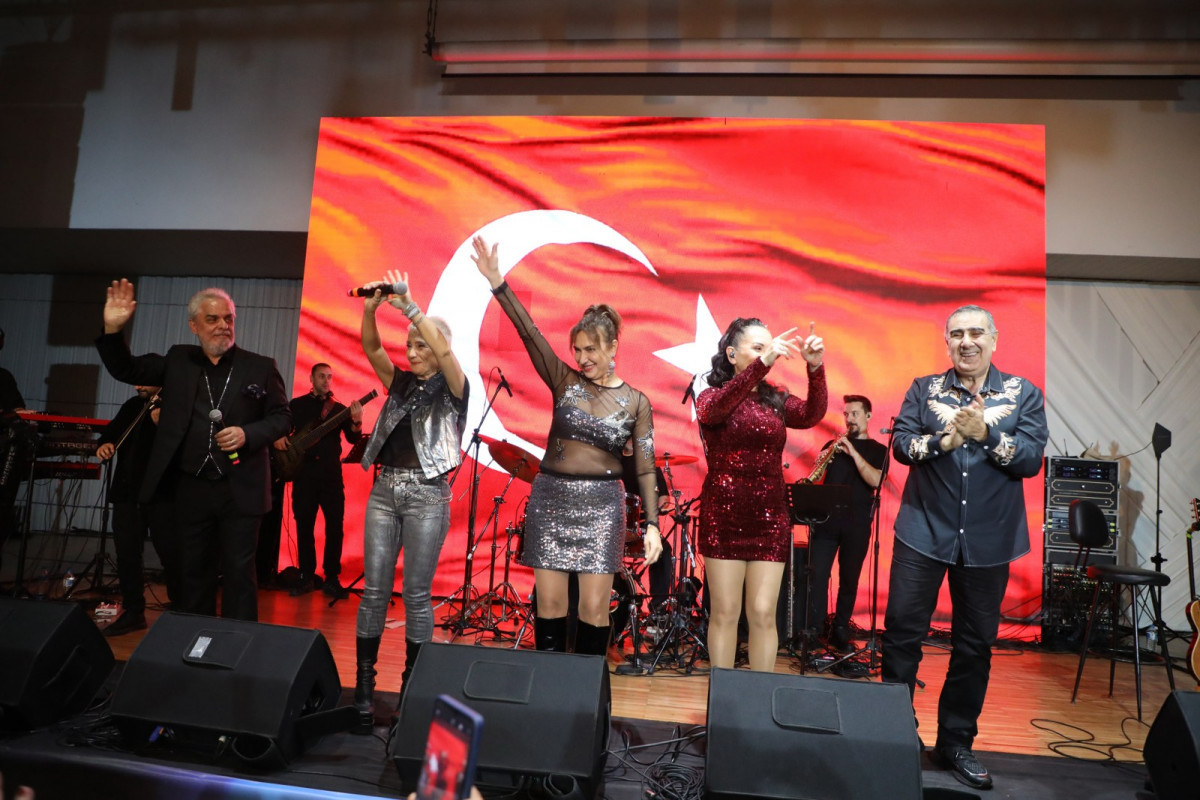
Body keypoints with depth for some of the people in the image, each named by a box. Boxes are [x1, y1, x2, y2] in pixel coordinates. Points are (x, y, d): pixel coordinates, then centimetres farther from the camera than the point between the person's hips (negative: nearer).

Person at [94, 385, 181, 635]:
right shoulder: (131, 406, 16)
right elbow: (111, 431, 23)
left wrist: (161, 424, -34)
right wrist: (103, 444, 1)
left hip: (160, 491, -7)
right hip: (127, 491, 7)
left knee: (170, 553, -3)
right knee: (127, 553, 11)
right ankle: (133, 611, 23)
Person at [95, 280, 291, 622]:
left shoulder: (261, 367, 0)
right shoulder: (178, 360, 8)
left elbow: (282, 417, 2)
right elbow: (125, 369, 10)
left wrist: (248, 434, -16)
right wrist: (113, 329, -7)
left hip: (240, 490, -3)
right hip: (191, 489, 3)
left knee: (239, 574, 2)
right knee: (193, 573, 13)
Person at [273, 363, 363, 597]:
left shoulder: (339, 409, 10)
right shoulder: (297, 404, 11)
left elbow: (353, 439, -2)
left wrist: (356, 422, -22)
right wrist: (279, 438, -8)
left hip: (331, 473, 0)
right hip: (304, 472, 0)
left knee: (335, 526, -3)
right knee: (304, 525, 5)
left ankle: (331, 578, 6)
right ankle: (306, 576, 16)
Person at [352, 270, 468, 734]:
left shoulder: (452, 389, 1)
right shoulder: (401, 384, 14)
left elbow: (444, 351, -19)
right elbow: (371, 347, 2)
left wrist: (410, 307, -22)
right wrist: (371, 306, -15)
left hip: (427, 494, -4)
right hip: (385, 490, 5)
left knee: (417, 594, 0)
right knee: (374, 590, 2)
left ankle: (412, 687, 12)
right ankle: (363, 689, 9)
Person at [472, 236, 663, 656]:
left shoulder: (635, 402, 0)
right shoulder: (564, 381, 2)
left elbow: (645, 467, -1)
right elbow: (530, 334, -9)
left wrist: (651, 523, -8)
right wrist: (498, 284, -19)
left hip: (601, 505, -1)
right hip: (550, 499, 1)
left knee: (594, 606, 1)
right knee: (549, 603, 6)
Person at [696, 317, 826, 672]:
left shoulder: (776, 399, 10)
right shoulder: (711, 396, 0)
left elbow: (812, 415, -10)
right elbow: (715, 410, -25)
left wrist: (815, 368, -27)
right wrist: (763, 362, -35)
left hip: (770, 516, 3)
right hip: (724, 516, -3)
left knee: (763, 614, 3)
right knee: (725, 612, 3)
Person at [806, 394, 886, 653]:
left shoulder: (878, 450, 9)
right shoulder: (833, 444, 16)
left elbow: (875, 480, -9)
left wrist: (853, 452, -16)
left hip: (857, 524, -1)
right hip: (826, 519, 1)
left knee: (849, 579, 5)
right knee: (817, 575, -5)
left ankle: (840, 631, 16)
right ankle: (814, 629, 1)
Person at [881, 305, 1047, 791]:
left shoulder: (1022, 394, 3)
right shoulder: (925, 389, 5)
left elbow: (1032, 459, -8)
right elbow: (901, 444, -6)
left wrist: (985, 433, -22)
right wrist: (943, 439, -23)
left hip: (988, 540, 1)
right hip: (924, 532, 0)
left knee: (975, 642, 10)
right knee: (902, 631, 1)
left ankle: (956, 741, 27)